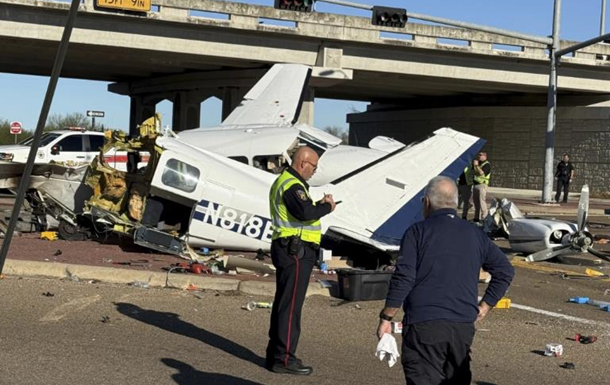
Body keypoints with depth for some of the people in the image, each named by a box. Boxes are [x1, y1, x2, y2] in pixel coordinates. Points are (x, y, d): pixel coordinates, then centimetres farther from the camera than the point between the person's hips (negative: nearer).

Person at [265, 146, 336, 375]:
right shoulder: (292, 185, -16)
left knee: (283, 302, 16)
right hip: (295, 251, -11)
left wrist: (320, 204, 4)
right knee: (291, 305, -7)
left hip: (288, 249, 11)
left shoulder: (285, 181, 18)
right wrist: (327, 207, -12)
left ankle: (276, 353, 24)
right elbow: (305, 213, -29)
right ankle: (283, 359, -4)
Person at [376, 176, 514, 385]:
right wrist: (484, 307, 15)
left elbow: (403, 279, -10)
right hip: (464, 327, 5)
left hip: (424, 325, -5)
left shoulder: (418, 232, -3)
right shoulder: (475, 234, 12)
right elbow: (505, 270, 13)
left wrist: (386, 318, -3)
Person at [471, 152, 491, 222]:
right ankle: (477, 217, 20)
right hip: (475, 184, 9)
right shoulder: (477, 163, 20)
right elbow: (473, 172, 19)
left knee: (482, 202, -11)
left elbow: (482, 173, -19)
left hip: (482, 185, -9)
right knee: (476, 202, 12)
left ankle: (484, 217, -10)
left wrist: (476, 165, -14)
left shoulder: (487, 164, -7)